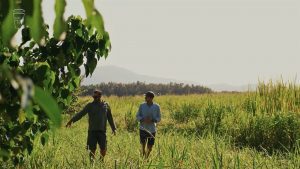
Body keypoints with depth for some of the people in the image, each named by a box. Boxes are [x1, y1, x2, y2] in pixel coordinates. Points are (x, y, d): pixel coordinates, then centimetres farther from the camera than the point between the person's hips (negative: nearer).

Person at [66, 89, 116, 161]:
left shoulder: (106, 105, 10)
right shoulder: (90, 105, 4)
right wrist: (71, 120, -12)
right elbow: (80, 114, -2)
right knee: (92, 149, -2)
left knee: (103, 149, -3)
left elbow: (110, 118, 18)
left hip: (102, 131, 1)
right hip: (92, 131, -1)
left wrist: (113, 128, 20)